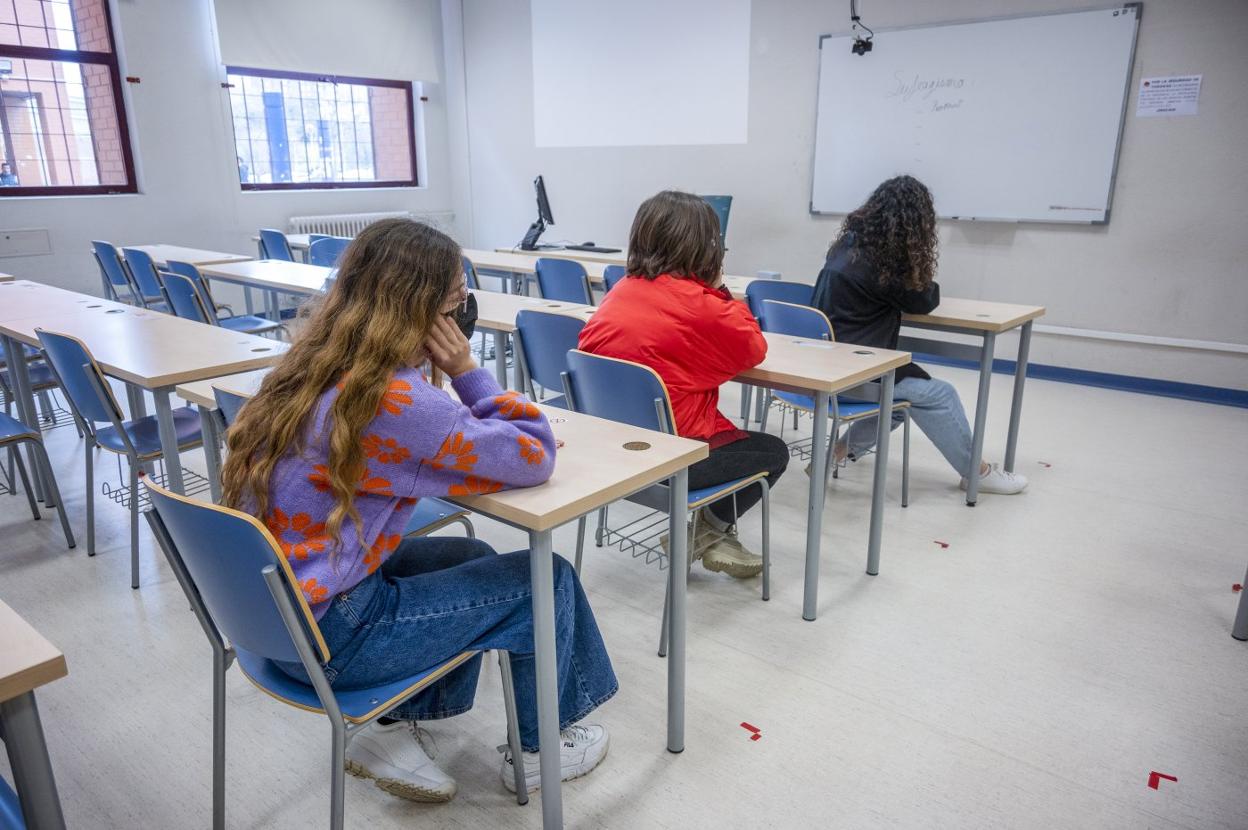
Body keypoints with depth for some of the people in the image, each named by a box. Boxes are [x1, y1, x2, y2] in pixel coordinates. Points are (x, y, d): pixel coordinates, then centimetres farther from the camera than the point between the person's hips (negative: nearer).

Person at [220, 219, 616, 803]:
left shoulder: (315, 365, 1)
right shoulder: (396, 397, -26)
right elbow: (535, 459, -18)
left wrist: (447, 375, -1)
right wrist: (466, 369, -14)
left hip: (275, 604, 9)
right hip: (325, 634, -9)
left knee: (471, 557, 22)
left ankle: (394, 726, 23)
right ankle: (538, 750, 25)